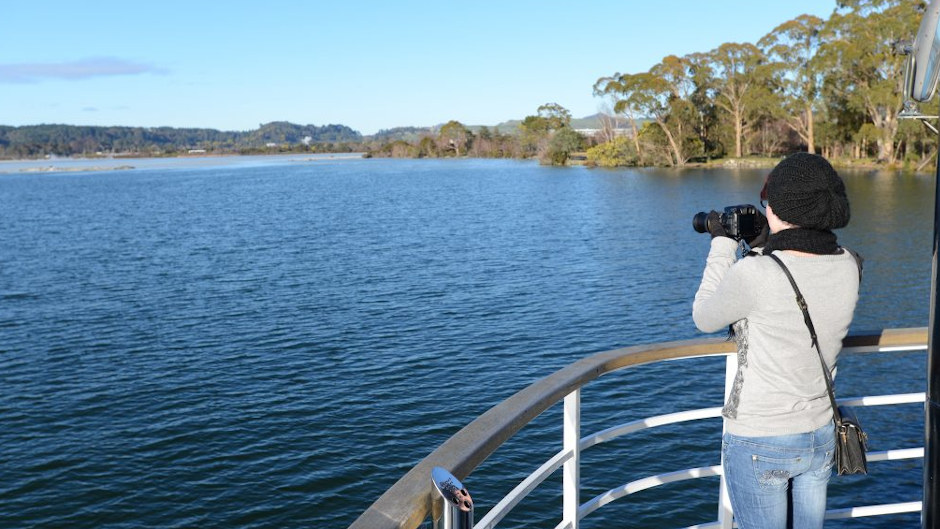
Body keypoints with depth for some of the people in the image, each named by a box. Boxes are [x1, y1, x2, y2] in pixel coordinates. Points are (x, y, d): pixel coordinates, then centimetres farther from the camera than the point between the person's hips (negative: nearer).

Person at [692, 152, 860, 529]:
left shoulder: (754, 274, -25)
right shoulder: (848, 268, -7)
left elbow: (704, 318, -6)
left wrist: (722, 245, 0)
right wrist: (765, 248, 7)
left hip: (757, 444, -6)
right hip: (820, 438, 6)